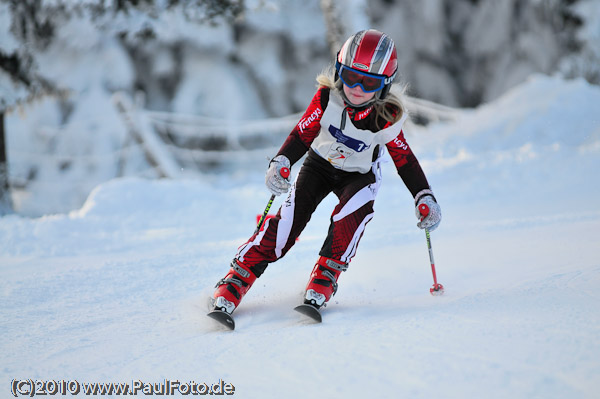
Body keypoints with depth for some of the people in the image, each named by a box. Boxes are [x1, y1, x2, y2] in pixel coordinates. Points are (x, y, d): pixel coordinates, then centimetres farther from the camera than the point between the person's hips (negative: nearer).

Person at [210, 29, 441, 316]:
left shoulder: (387, 117, -22)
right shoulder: (327, 98, -23)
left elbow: (404, 160, -11)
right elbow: (302, 134, -16)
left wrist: (425, 198, -17)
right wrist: (281, 162, -33)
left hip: (359, 175, 0)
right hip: (319, 163, 0)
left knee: (352, 212, -33)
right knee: (290, 218, -18)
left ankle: (325, 277, -18)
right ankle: (237, 278, -15)